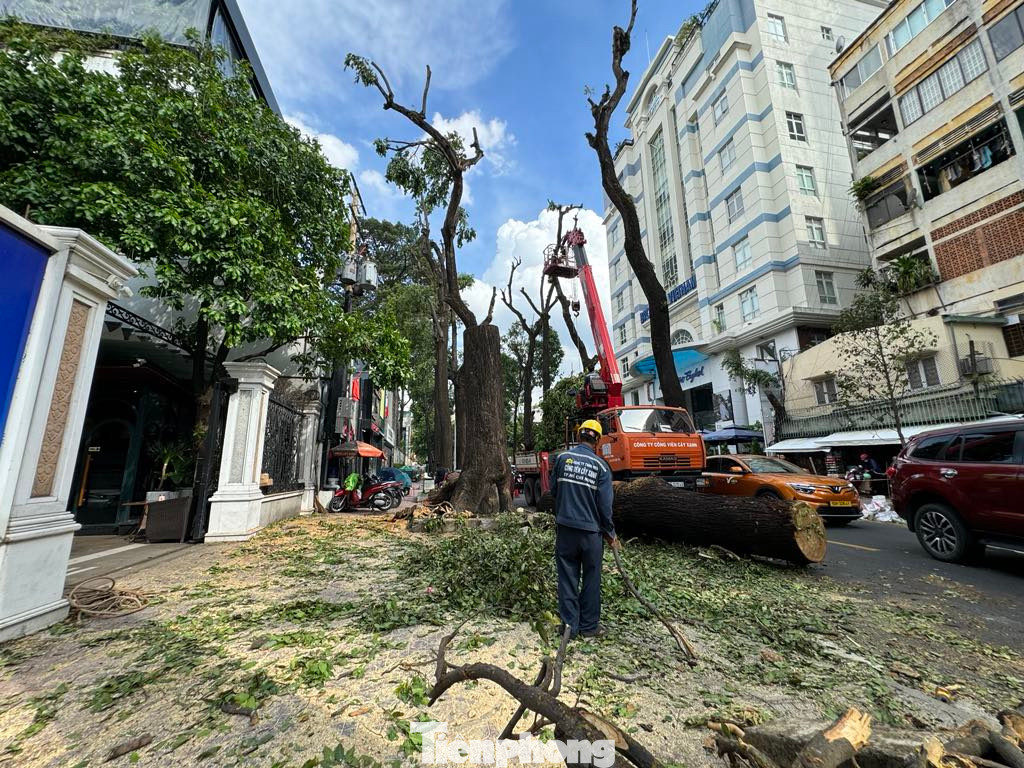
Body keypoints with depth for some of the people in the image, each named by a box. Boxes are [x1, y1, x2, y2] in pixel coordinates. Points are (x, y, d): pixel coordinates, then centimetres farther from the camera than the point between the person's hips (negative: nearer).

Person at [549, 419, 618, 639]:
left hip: (564, 527, 1)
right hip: (591, 530, -1)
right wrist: (610, 533, 7)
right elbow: (605, 504, -6)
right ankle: (589, 626, 24)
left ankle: (570, 625, 19)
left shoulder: (563, 458, -4)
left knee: (567, 577, 11)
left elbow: (553, 490, 5)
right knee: (591, 579, 14)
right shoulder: (600, 466, -7)